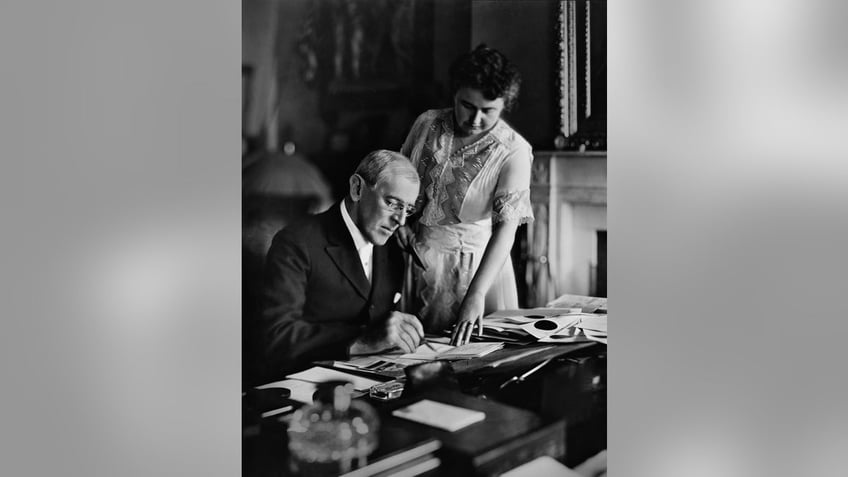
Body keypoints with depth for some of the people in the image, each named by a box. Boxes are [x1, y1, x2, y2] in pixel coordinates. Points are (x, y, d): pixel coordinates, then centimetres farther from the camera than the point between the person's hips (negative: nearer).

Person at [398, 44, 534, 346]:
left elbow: (506, 227, -21)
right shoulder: (427, 124, -3)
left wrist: (476, 294, -29)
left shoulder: (514, 151, -15)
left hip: (478, 263, -3)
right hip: (418, 256, 3)